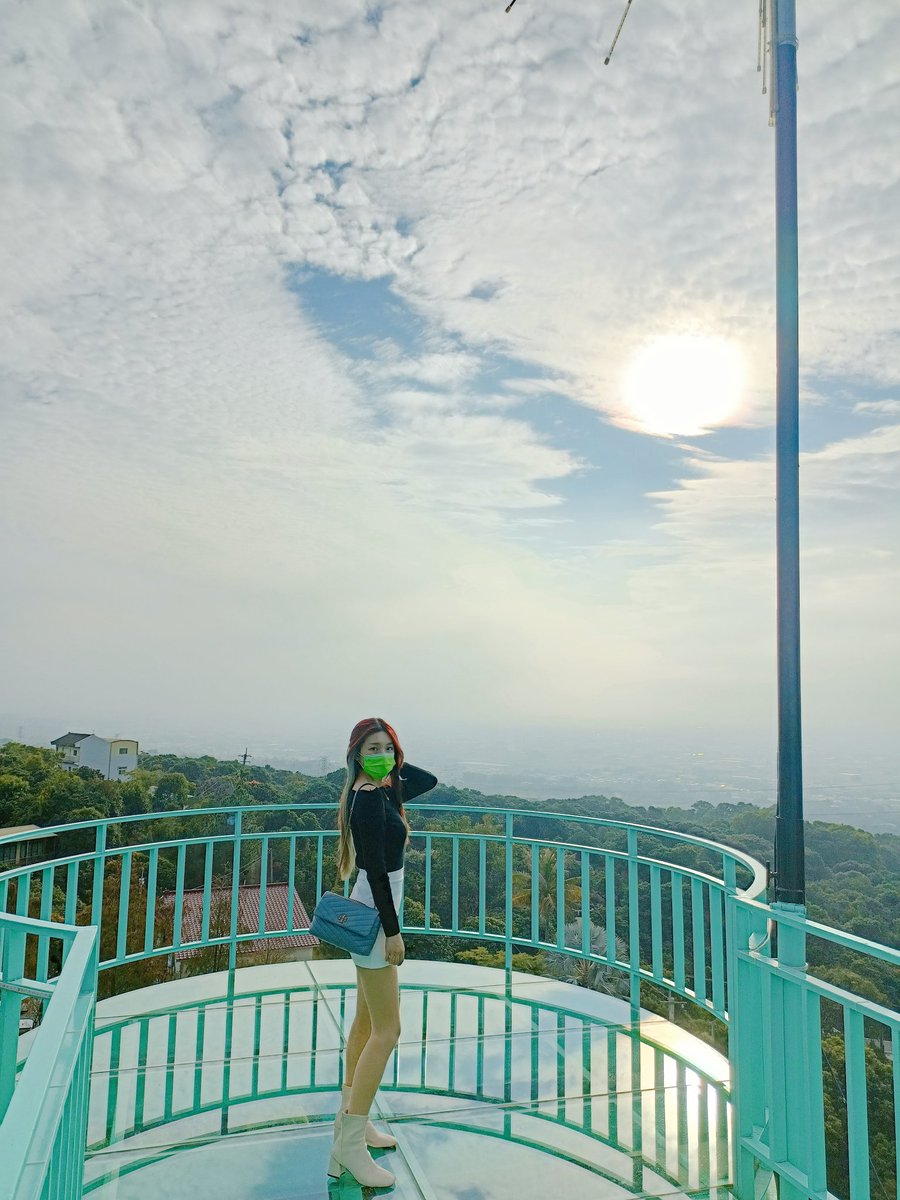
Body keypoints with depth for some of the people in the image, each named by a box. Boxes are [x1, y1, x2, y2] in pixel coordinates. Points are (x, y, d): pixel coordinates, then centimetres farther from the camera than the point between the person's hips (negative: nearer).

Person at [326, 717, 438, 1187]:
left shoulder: (383, 791, 5)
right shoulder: (368, 798, -22)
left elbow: (429, 781, 15)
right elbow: (375, 868, -22)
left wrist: (394, 763, 1)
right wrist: (392, 931, -19)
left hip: (372, 910, 10)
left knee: (367, 1020, 19)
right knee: (387, 1030, -4)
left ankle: (350, 1116, 32)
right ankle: (349, 1144, 3)